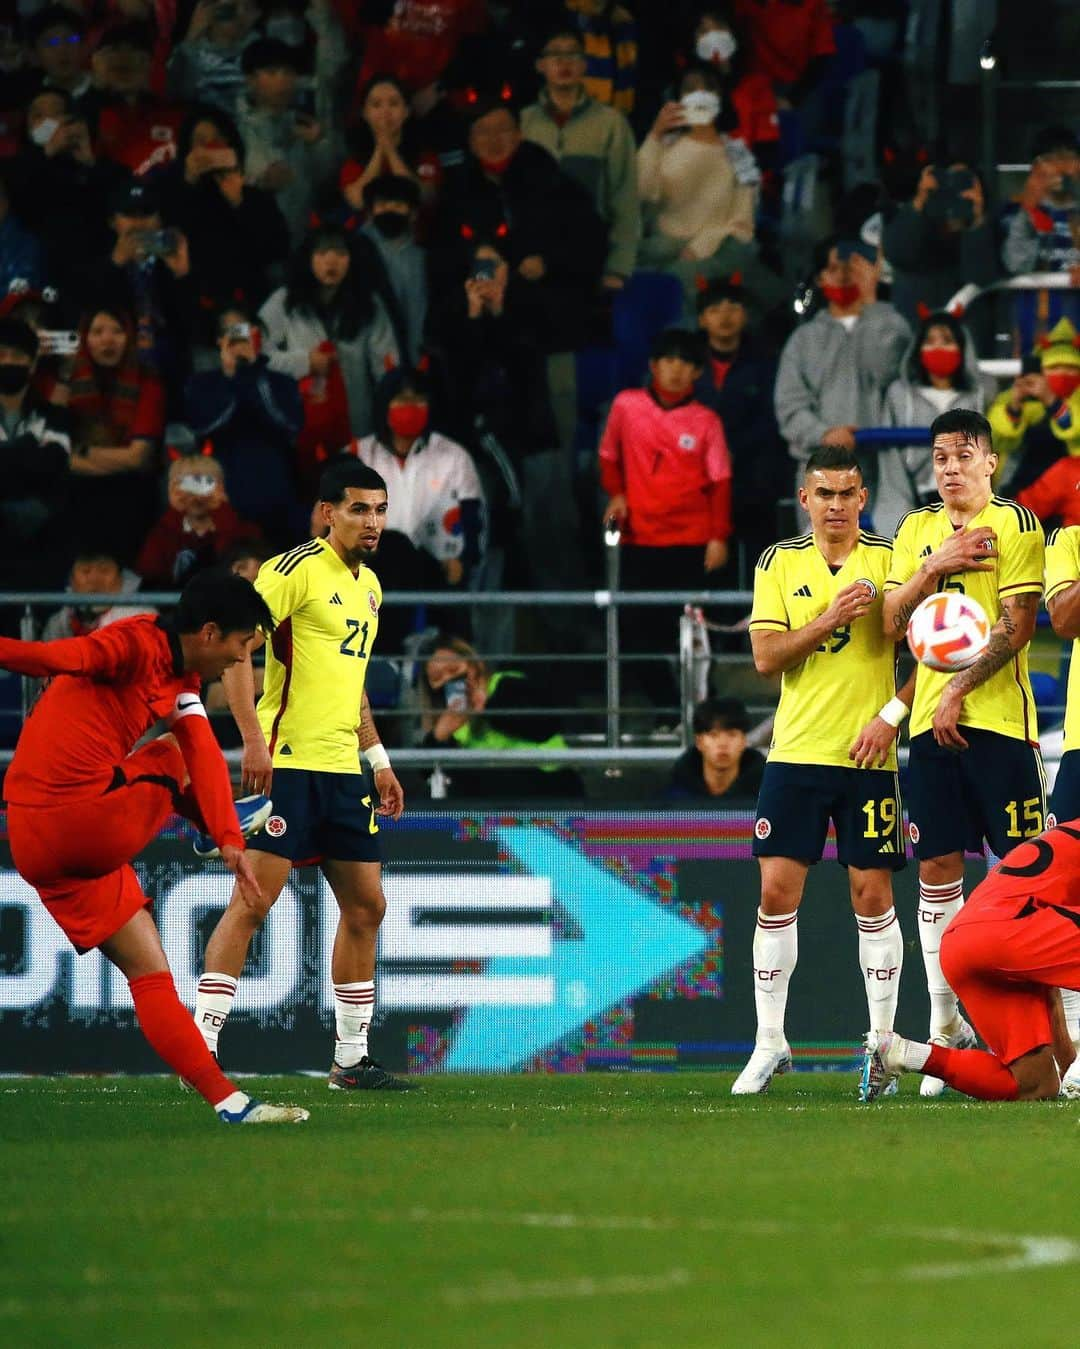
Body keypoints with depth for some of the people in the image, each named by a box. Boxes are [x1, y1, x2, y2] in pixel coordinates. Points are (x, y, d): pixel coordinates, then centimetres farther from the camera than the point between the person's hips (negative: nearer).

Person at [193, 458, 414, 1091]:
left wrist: (378, 758, 23)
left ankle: (352, 1059, 15)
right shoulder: (296, 570, -9)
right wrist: (253, 738, -23)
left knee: (366, 907, 8)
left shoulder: (370, 586, 18)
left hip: (344, 769, 8)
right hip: (286, 764, -8)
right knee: (254, 900, -11)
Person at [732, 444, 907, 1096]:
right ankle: (769, 1043, 7)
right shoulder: (780, 563, 6)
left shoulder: (890, 559, 0)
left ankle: (882, 1043, 8)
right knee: (778, 891, -2)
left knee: (873, 897, 0)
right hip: (796, 751, 2)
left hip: (868, 756, -2)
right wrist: (828, 620, -15)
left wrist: (892, 714, -11)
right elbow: (766, 656, -2)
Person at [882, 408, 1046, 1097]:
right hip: (932, 725, 5)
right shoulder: (916, 531, 15)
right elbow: (893, 624, 9)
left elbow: (1017, 625, -9)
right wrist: (937, 567, -6)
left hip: (998, 718, -5)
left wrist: (959, 691, -13)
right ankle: (947, 1029, 7)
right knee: (938, 871, 3)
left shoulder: (1015, 524, -1)